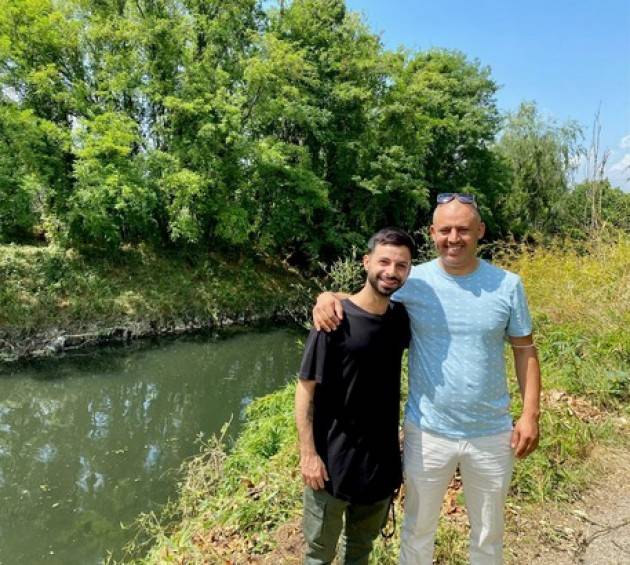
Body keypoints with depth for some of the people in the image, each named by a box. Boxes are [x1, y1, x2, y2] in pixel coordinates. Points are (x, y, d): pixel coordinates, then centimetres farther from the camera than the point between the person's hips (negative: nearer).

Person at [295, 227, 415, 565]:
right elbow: (305, 388, -15)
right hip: (333, 458, -4)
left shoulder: (401, 318, -3)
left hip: (382, 456, 5)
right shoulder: (335, 320, -19)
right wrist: (308, 453, -16)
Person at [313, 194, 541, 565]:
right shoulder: (412, 281, -10)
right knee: (418, 531, 20)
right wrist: (329, 296, -20)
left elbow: (525, 351, 1)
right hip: (427, 433, -1)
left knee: (489, 534, 25)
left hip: (492, 435, 1)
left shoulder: (508, 285, -6)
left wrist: (531, 414, -5)